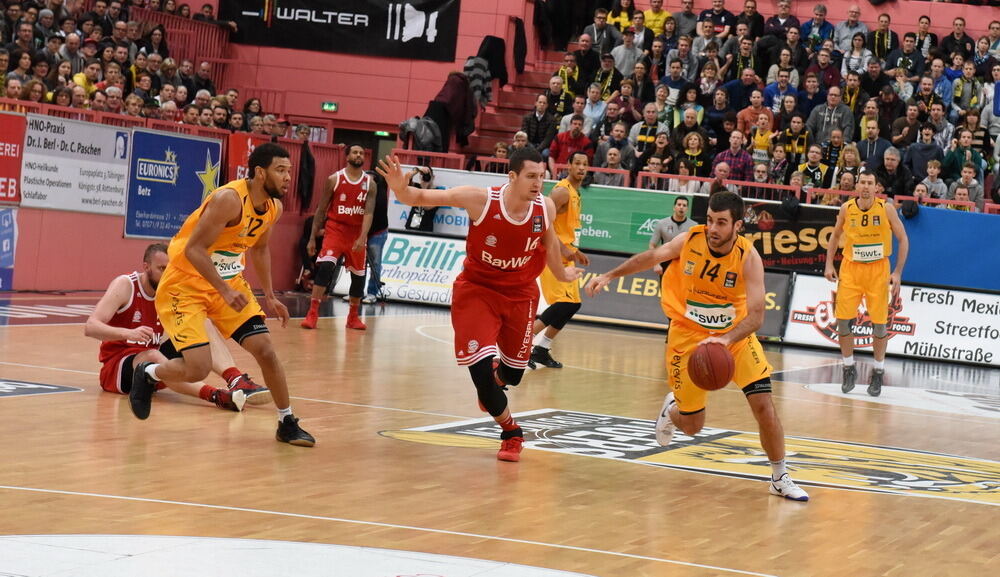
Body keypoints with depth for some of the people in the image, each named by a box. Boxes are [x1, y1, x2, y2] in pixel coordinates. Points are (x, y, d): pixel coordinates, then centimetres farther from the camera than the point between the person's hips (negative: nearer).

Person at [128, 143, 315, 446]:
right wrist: (225, 292, -31)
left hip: (229, 283, 7)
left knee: (265, 350, -2)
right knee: (198, 368, -17)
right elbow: (193, 249, -27)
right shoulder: (229, 199, -26)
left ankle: (287, 424, 13)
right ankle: (147, 373, 14)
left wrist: (269, 296, 18)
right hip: (185, 285, -7)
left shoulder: (274, 207, 0)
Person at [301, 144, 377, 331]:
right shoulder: (335, 179, -2)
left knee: (358, 276, 9)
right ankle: (312, 314, -21)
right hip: (335, 229, -3)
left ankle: (353, 317, 26)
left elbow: (369, 213, -7)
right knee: (325, 267, -21)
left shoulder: (369, 183, 1)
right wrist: (312, 238, 0)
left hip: (357, 234, 3)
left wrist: (362, 238, -22)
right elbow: (321, 209, 2)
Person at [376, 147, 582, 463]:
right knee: (481, 365, -15)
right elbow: (421, 197, -21)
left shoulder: (546, 208, -14)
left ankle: (491, 387, 53)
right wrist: (401, 188, -43)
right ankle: (511, 432, 11)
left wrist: (560, 274, 27)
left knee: (513, 373, 13)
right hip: (477, 289, -3)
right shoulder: (480, 199, -24)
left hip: (520, 293, 3)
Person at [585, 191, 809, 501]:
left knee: (763, 404, -14)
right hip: (689, 335, 1)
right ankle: (672, 408, 43)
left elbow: (756, 315, -29)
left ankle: (780, 478, 5)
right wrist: (610, 275, 2)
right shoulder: (690, 240, -17)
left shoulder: (748, 257, -23)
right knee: (691, 426, 5)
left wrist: (726, 339, -46)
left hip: (736, 334, -1)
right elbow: (652, 256, 3)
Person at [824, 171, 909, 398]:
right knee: (843, 321, -4)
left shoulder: (886, 209, -10)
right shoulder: (847, 209, -5)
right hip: (851, 269, 2)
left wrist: (898, 273, -8)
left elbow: (903, 239, -3)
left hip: (878, 270, -2)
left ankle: (878, 372, 17)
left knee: (879, 323, -1)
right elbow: (835, 235, 12)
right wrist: (829, 264, 3)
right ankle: (849, 368, 15)